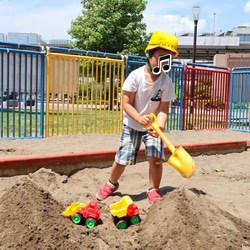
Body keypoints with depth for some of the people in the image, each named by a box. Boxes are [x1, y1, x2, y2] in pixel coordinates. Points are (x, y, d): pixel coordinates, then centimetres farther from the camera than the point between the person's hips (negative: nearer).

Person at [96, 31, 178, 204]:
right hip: (132, 123, -1)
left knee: (156, 157, -16)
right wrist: (140, 118, -30)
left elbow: (164, 109, -11)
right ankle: (112, 184, 32)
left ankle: (154, 191, 7)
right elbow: (127, 104, -14)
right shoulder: (136, 76, -16)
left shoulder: (167, 82, -12)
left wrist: (159, 126, -30)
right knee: (123, 159, 1)